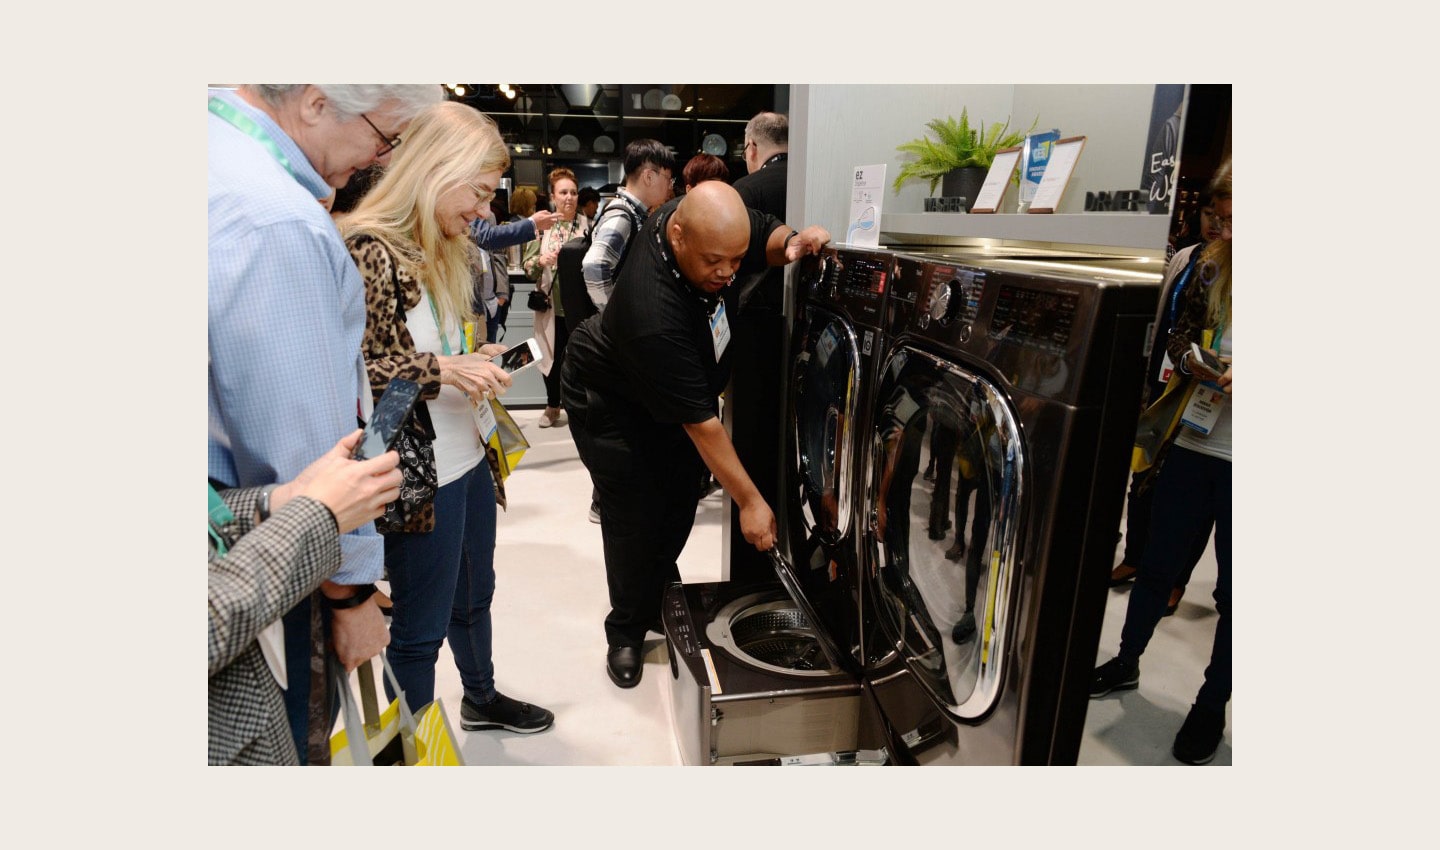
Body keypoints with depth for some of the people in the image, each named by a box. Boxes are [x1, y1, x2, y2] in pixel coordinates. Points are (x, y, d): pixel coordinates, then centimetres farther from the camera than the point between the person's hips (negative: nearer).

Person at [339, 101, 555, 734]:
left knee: (474, 594, 26)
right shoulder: (370, 252, -18)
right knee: (421, 624, 9)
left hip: (468, 459, 9)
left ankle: (481, 698, 50)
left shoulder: (447, 252, 11)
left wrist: (477, 365, 4)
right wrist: (439, 370, -26)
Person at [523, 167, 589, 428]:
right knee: (553, 356, 12)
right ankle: (553, 406, 31)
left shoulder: (588, 226, -1)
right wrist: (541, 260, -17)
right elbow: (528, 266, 3)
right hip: (552, 304, 2)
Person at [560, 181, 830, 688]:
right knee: (637, 517, -4)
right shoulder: (653, 313, -42)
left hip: (679, 385, 7)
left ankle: (661, 599, 35)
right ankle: (627, 633, 19)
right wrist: (749, 501, -29)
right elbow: (700, 421, -36)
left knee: (680, 502, 11)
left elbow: (768, 235, -4)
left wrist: (793, 242, -30)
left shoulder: (703, 222, -24)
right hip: (611, 404, -7)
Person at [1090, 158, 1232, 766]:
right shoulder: (1213, 266, 1)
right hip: (1195, 444, 4)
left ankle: (1211, 705, 31)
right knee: (1159, 564, 16)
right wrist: (1199, 367, -12)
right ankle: (1126, 664, 38)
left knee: (1232, 589, 11)